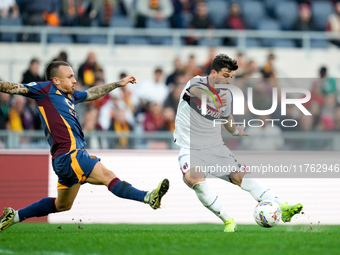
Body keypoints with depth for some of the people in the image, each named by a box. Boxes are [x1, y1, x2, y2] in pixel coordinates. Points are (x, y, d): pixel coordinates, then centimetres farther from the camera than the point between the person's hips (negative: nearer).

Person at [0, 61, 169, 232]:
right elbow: (14, 88, -8)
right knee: (107, 176, -23)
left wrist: (119, 83, 44)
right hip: (68, 156, -11)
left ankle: (14, 216, 31)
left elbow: (92, 93, 38)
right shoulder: (46, 89, -2)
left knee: (62, 205, 22)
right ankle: (148, 197, -37)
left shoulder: (71, 95, 21)